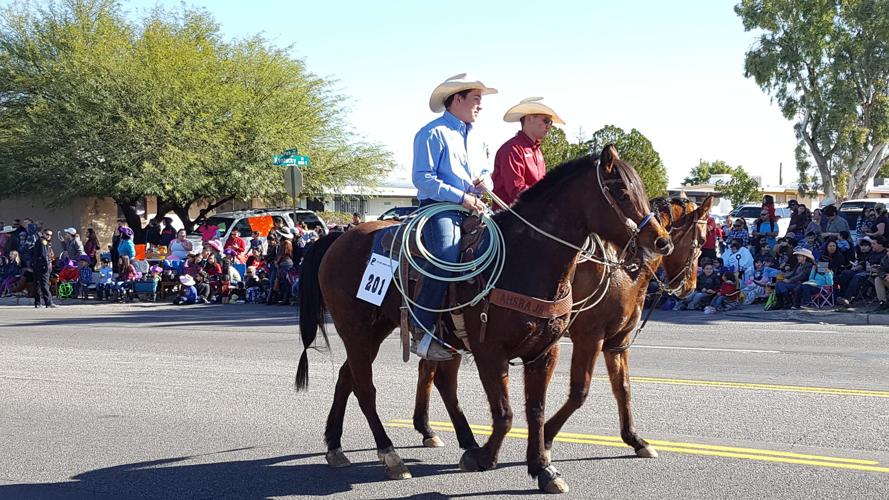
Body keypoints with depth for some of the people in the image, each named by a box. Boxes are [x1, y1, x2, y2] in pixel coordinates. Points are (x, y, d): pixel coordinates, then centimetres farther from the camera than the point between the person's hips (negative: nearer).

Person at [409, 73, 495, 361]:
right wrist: (461, 197, -17)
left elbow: (486, 172, 32)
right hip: (439, 207, -8)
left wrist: (485, 180, 6)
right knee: (447, 259, -29)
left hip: (471, 209, 8)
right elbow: (422, 178, -12)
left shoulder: (475, 137, 23)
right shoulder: (433, 133, -4)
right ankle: (421, 332, -25)